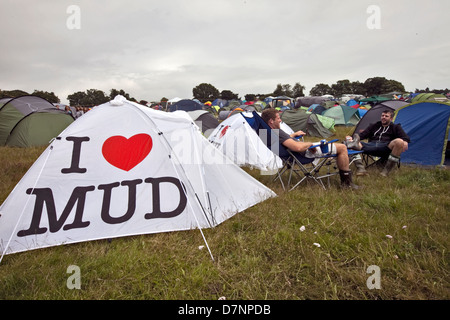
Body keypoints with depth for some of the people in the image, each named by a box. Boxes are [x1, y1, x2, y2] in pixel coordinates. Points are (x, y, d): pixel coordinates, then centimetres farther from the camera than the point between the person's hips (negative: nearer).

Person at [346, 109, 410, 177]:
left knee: (399, 142, -35)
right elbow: (362, 134, 17)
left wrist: (405, 142, -20)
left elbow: (406, 138, 8)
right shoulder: (374, 126, 30)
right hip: (371, 145, 2)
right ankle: (360, 168, -43)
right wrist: (352, 139, -6)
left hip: (385, 147, -2)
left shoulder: (395, 127, 23)